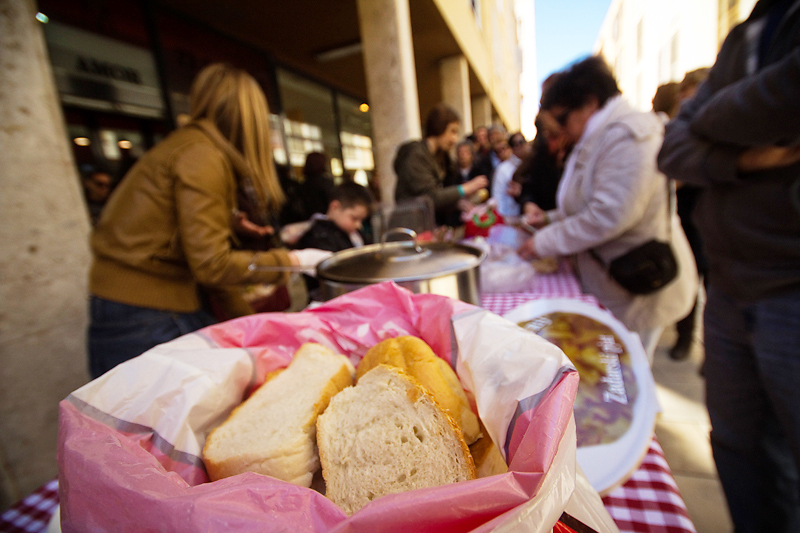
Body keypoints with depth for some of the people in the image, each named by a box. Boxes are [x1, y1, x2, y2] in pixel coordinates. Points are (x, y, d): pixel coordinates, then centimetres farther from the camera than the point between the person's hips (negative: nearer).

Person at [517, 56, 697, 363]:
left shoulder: (626, 136, -19)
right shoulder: (600, 138, 14)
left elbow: (610, 215, -28)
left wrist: (544, 243, -18)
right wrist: (550, 219, 7)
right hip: (608, 285, 9)